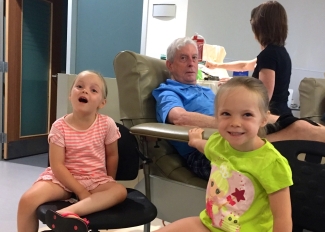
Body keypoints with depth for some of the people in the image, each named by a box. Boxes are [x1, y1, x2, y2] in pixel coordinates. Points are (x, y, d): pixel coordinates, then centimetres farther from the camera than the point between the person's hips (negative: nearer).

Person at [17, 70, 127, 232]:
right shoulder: (60, 126, -11)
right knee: (28, 199, -23)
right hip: (63, 178, -1)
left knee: (119, 191, -28)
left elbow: (112, 155, 3)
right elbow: (57, 165, -13)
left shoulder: (107, 124, -9)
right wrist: (80, 191, -20)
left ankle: (69, 212, -41)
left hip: (96, 180, 1)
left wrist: (109, 183, 2)